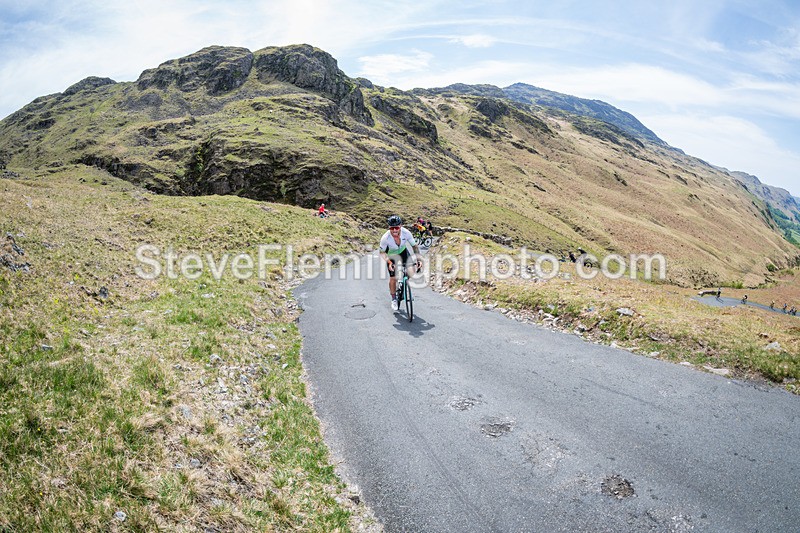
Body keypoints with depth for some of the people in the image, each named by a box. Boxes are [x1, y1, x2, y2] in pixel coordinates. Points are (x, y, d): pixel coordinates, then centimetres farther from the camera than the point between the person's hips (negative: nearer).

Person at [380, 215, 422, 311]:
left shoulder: (406, 233, -30)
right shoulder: (385, 238, -34)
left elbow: (415, 246, -16)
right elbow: (382, 252, -18)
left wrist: (418, 259, -28)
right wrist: (389, 262, -35)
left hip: (403, 251, 2)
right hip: (391, 255, -2)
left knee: (412, 271, -18)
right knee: (393, 278, -4)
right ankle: (394, 299, 19)